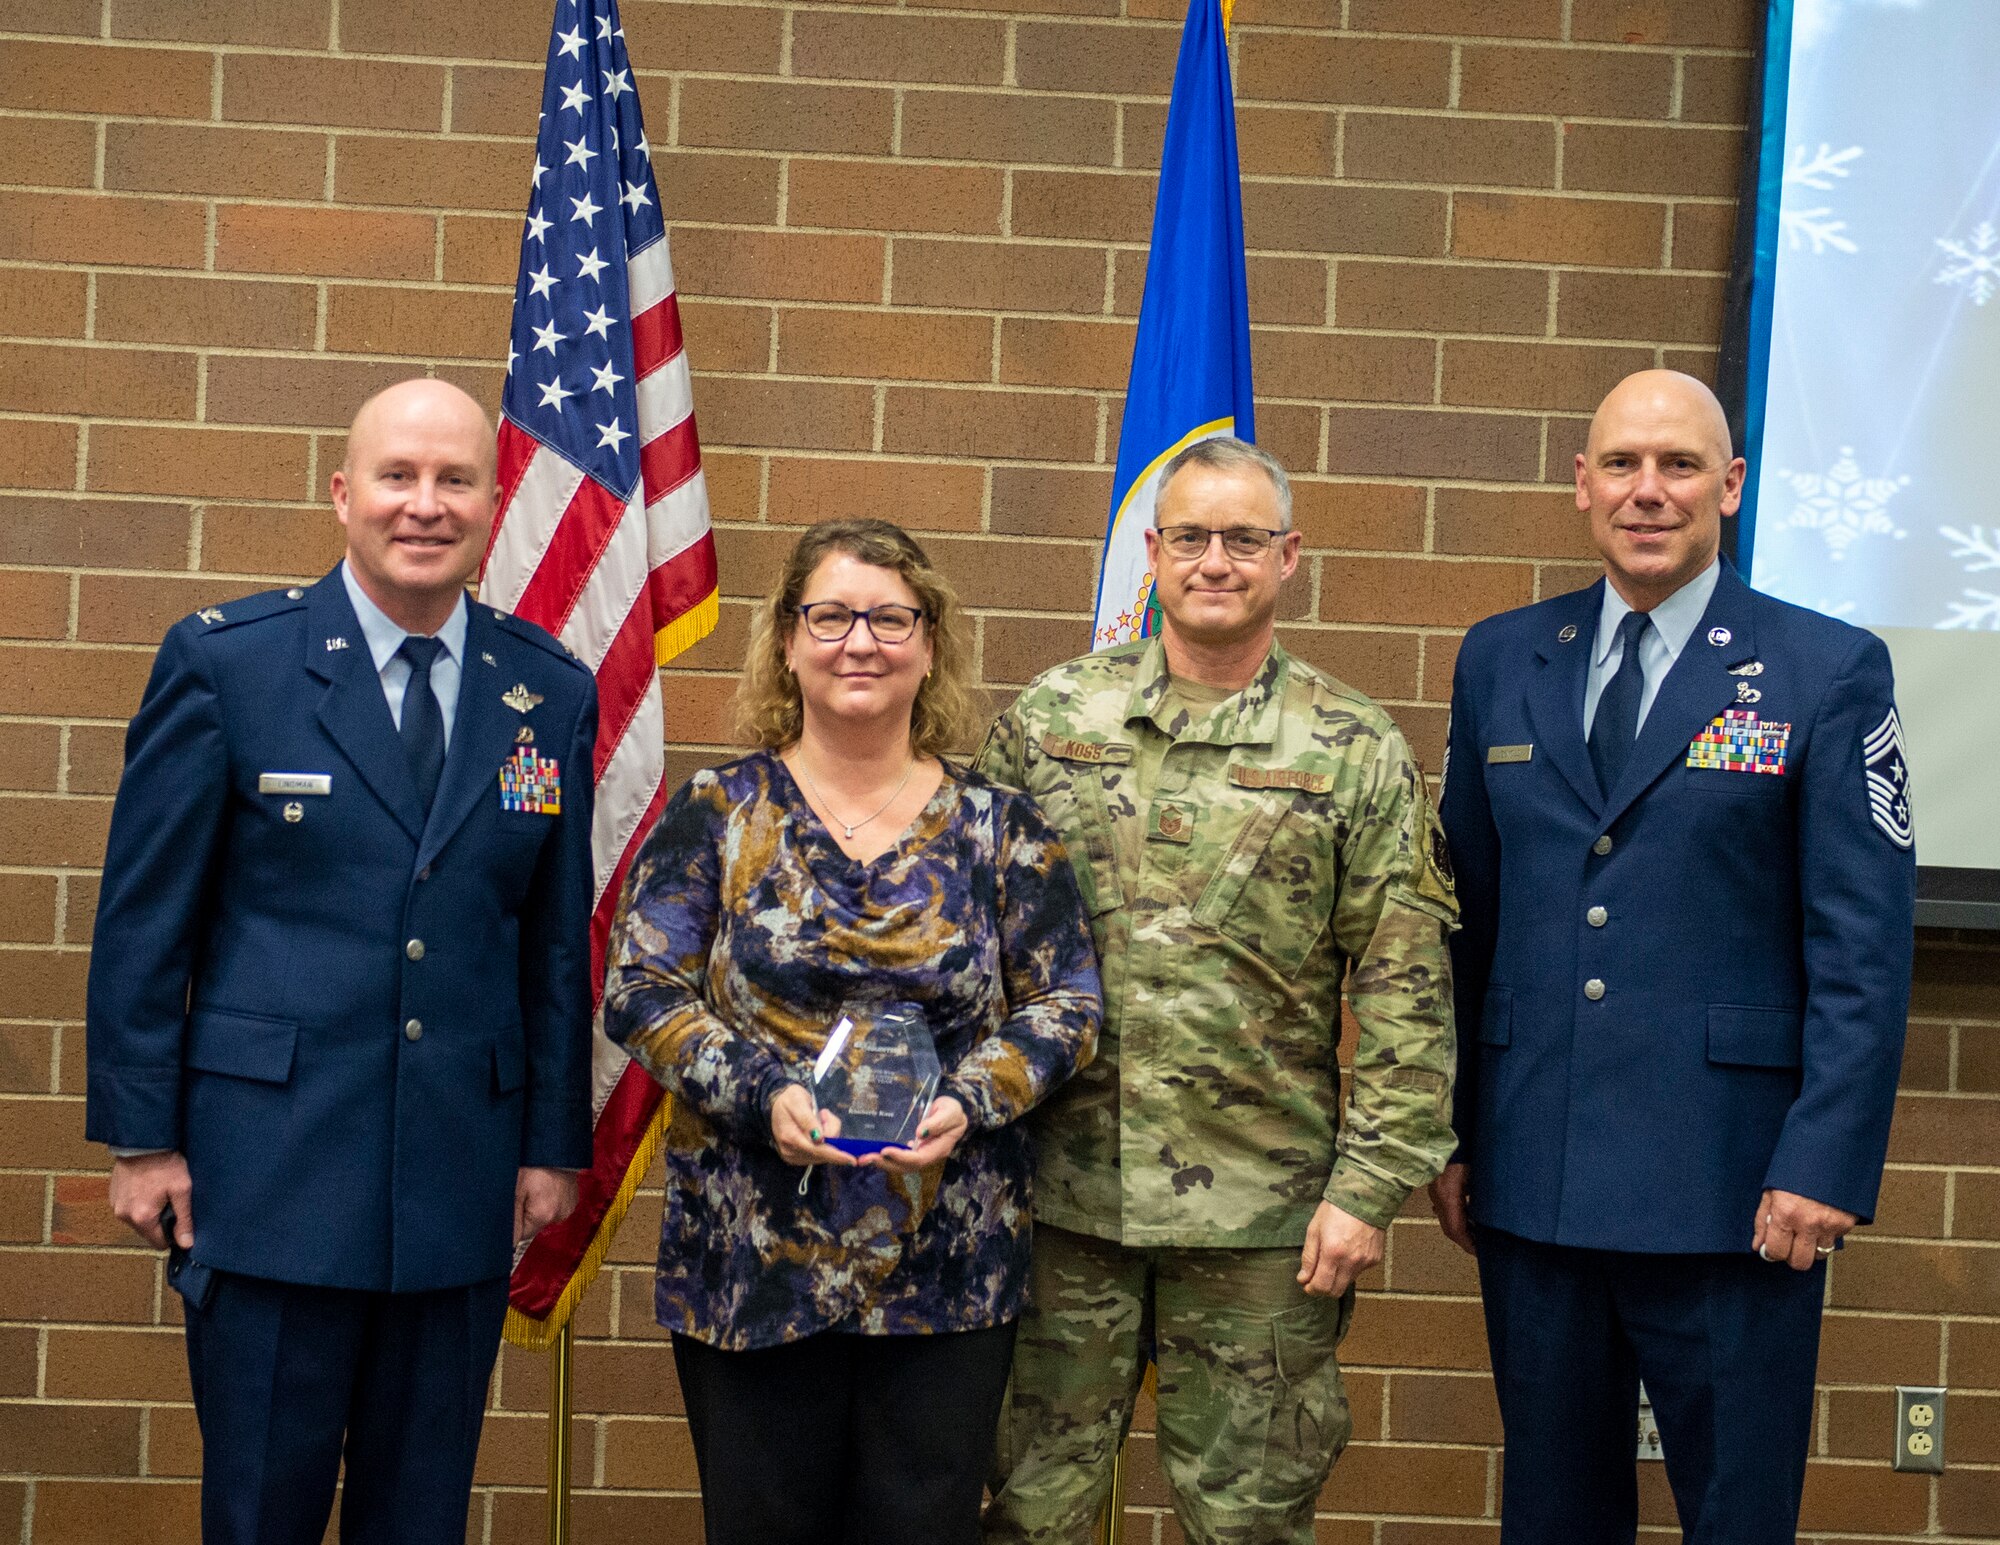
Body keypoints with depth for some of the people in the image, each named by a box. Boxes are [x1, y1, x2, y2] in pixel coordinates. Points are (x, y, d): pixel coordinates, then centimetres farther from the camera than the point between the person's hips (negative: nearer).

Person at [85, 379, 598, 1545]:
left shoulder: (553, 693, 5)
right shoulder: (224, 660, -3)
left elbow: (558, 938, 9)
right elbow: (144, 918, -2)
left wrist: (556, 1142, 9)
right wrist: (141, 1137, -4)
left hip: (463, 1183, 3)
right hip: (270, 1174, -3)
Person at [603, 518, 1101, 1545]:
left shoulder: (998, 828, 5)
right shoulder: (717, 813, 2)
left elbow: (1067, 1006, 4)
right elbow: (640, 991, -2)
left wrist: (967, 1100, -14)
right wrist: (764, 1092, -17)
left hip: (947, 1268, 1)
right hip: (750, 1265, -1)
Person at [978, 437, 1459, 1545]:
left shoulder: (1357, 753, -1)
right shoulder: (1049, 716, 4)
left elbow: (1405, 993, -3)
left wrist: (1370, 1187, -8)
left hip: (1262, 1211, -1)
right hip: (1058, 1193, 2)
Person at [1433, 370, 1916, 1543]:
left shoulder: (1831, 672, -2)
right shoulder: (1500, 662, 9)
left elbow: (1864, 947, -5)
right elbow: (1466, 913, 11)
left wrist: (1827, 1165, -12)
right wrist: (1448, 1134, 8)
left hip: (1728, 1185, -3)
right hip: (1531, 1174, 4)